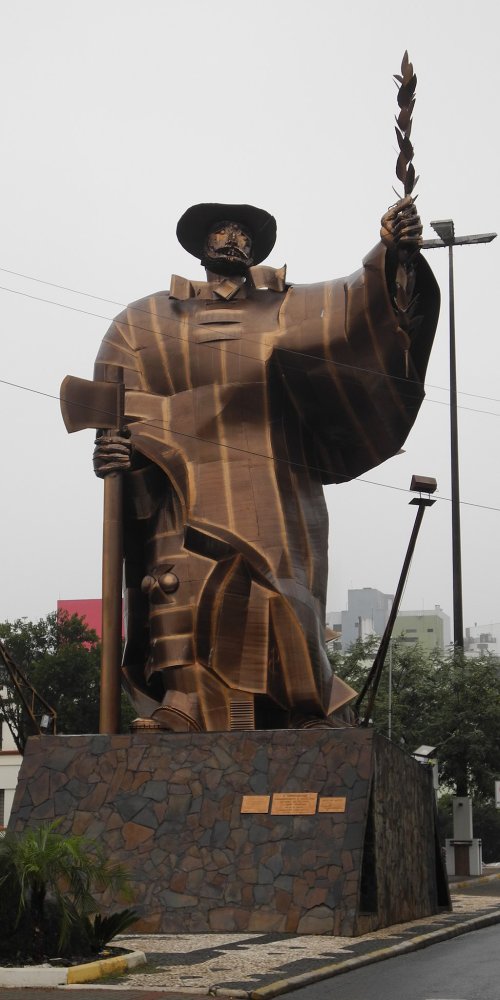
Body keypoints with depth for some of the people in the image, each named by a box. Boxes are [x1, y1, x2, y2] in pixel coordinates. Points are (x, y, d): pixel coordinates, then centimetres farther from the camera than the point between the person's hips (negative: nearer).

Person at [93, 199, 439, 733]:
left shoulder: (292, 311, 16)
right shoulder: (145, 323, 18)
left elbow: (356, 307, -2)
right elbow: (120, 410, 10)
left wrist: (394, 253, -21)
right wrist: (116, 450, -13)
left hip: (275, 509, 0)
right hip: (186, 504, 0)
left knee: (277, 632, -8)